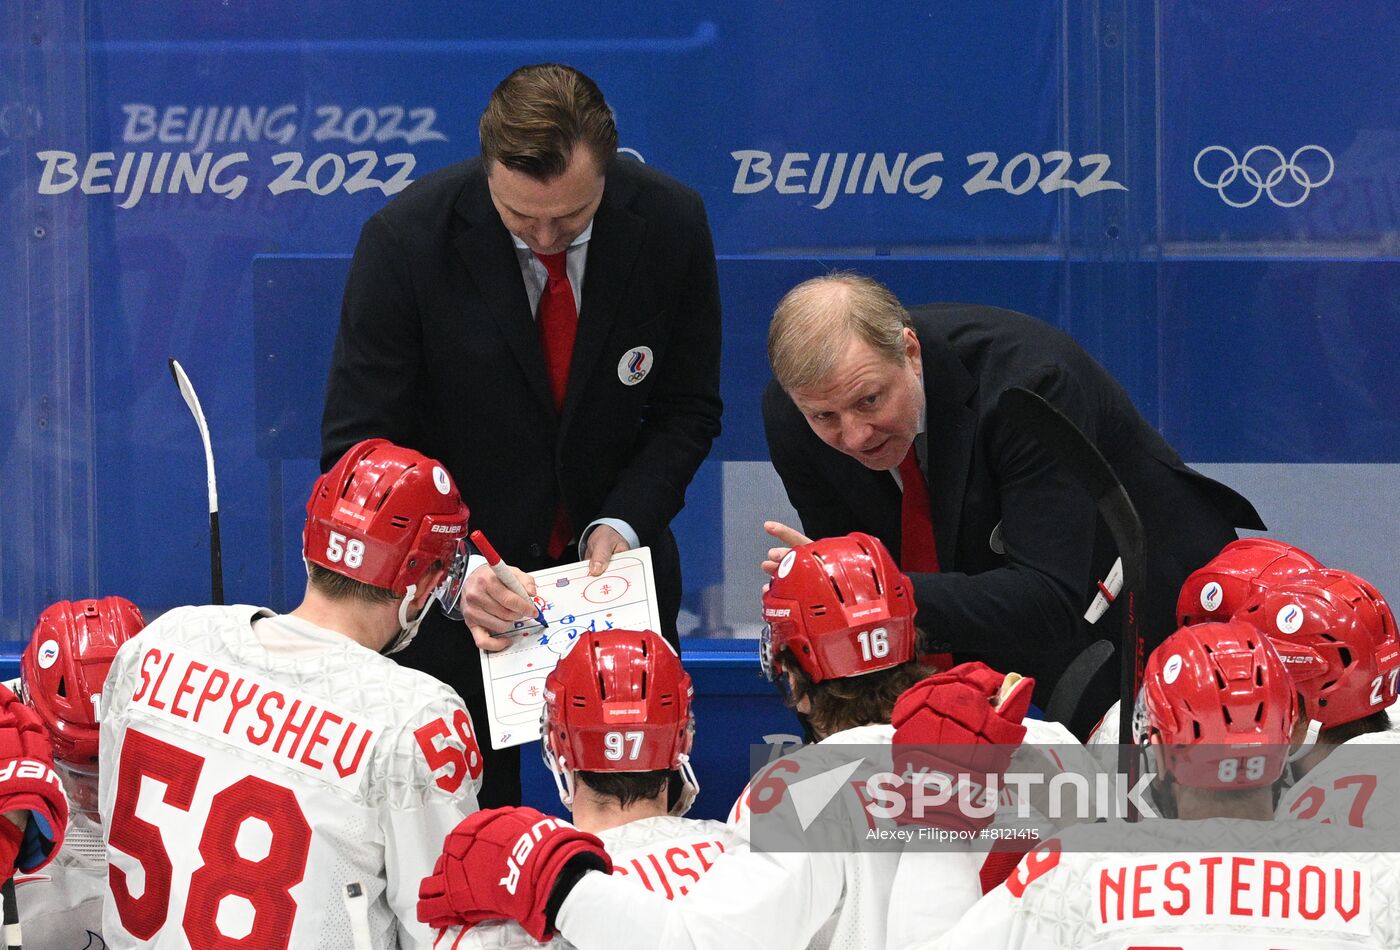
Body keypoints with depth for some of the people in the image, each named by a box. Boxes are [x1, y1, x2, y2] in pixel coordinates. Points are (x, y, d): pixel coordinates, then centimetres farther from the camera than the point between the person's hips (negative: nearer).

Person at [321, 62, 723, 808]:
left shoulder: (670, 223, -12)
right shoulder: (407, 240, -20)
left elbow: (687, 410, 1)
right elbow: (358, 447, -16)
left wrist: (620, 525, -15)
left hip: (611, 555, 2)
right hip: (457, 575, -2)